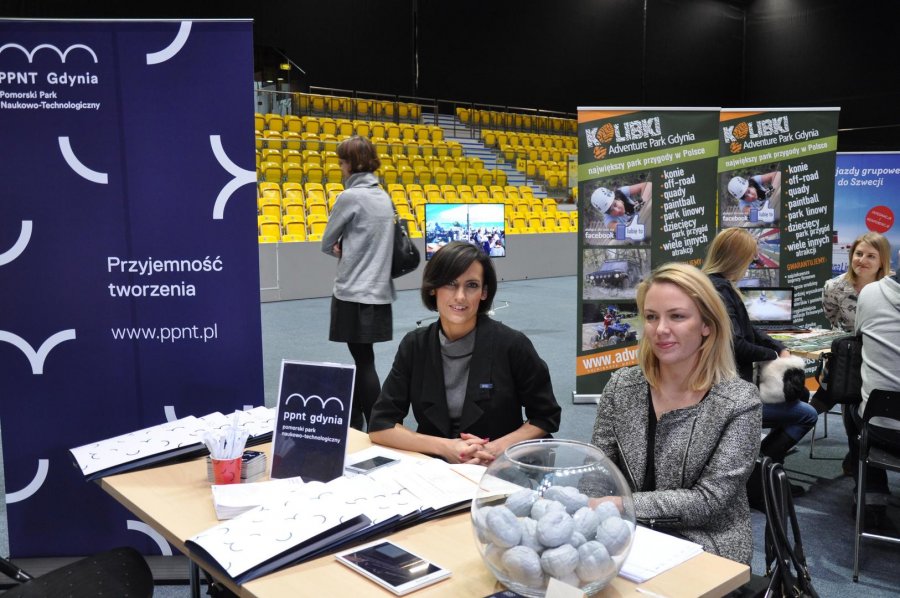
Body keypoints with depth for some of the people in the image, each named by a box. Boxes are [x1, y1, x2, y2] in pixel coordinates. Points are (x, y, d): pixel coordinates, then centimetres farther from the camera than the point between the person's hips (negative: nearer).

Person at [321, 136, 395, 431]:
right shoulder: (383, 197, 10)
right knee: (360, 360, 16)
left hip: (354, 294, -8)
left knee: (363, 362, -1)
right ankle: (353, 425, 26)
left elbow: (327, 244, -4)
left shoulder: (350, 196, -13)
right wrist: (347, 249, 2)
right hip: (379, 292, 8)